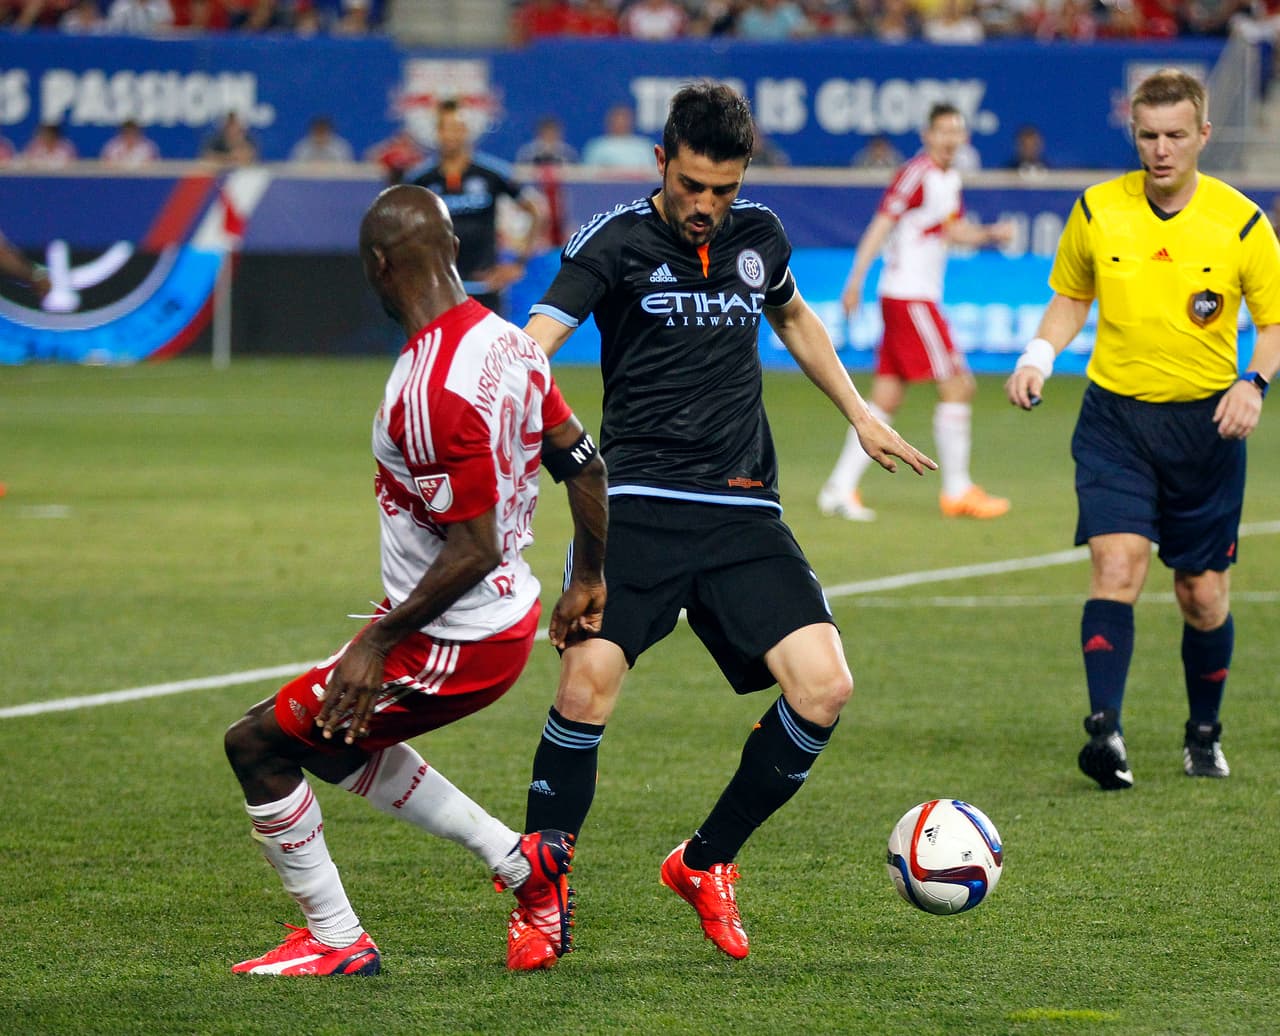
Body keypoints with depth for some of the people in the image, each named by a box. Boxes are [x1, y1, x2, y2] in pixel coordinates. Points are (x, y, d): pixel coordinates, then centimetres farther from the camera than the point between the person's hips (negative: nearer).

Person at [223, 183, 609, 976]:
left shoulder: (432, 390, -27)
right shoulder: (507, 341, 1)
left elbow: (473, 551, -27)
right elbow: (584, 464, 11)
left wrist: (379, 642, -20)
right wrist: (589, 580, 25)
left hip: (456, 642, -9)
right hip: (509, 616, 9)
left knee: (260, 742, 2)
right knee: (332, 734, 27)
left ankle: (336, 942, 12)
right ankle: (521, 862, 24)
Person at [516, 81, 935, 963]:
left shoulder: (760, 235, 12)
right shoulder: (617, 242, -3)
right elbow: (536, 343, -17)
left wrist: (859, 413, 31)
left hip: (745, 510, 4)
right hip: (640, 504, -4)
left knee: (824, 690, -11)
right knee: (588, 684, -24)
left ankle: (705, 864, 10)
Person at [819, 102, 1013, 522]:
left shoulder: (949, 179, 14)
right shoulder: (915, 174, -13)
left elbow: (955, 230, 26)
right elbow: (881, 225, -18)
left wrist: (989, 234, 7)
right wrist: (856, 281, -24)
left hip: (922, 298, 9)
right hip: (907, 296, -9)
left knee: (885, 400, 6)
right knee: (957, 386, -8)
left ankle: (840, 488, 6)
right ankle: (957, 491, -2)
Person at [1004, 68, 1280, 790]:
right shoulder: (1097, 211, -2)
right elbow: (1072, 297, 15)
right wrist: (1039, 356, -3)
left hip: (1205, 421, 0)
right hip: (1116, 415, 0)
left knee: (1205, 594, 7)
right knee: (1117, 563, -19)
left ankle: (1205, 734, 29)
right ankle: (1106, 730, -27)